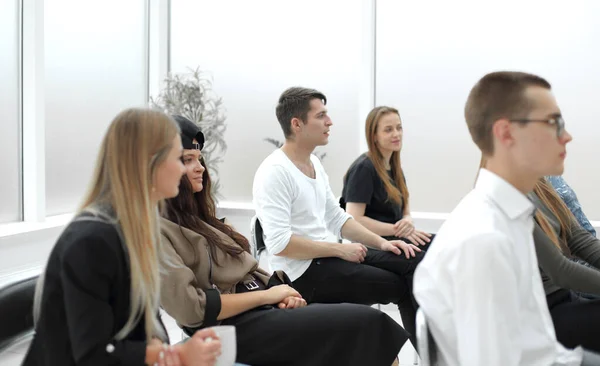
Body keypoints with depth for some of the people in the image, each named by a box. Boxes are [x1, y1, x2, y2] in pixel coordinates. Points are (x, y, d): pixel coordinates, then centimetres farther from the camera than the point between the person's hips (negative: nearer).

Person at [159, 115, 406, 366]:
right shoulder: (158, 229, -8)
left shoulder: (196, 217, 21)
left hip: (264, 309, 8)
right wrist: (267, 295, -11)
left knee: (369, 323, -10)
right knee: (368, 323, -18)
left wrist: (279, 294, -2)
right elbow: (190, 308, -18)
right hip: (235, 329, -8)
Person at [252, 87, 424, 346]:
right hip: (301, 271, -8)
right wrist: (340, 249, -19)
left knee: (413, 262, -4)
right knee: (401, 286, -11)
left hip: (326, 255, 9)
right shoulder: (274, 172, -18)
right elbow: (280, 244, -25)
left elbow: (337, 218, 16)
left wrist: (381, 242, 3)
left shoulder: (315, 163, 11)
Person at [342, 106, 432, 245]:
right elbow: (354, 220, -19)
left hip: (393, 238, 8)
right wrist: (398, 229, -18)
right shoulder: (363, 168, -12)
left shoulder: (395, 167, 14)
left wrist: (408, 220, -7)